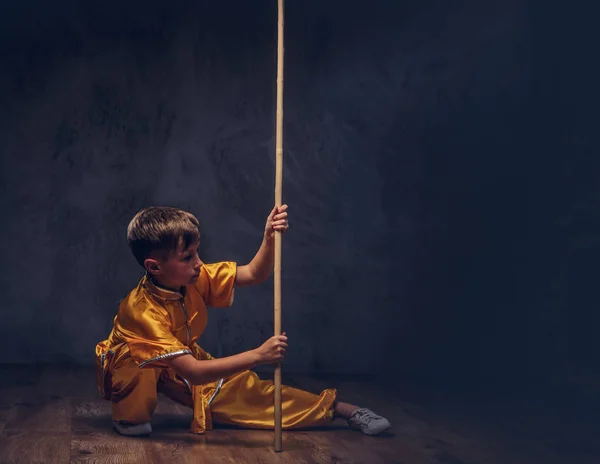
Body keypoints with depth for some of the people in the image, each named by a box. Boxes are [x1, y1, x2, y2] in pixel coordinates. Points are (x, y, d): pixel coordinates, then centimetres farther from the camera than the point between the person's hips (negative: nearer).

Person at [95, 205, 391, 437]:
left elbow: (253, 275, -13)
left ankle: (335, 408, 1)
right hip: (130, 368, -5)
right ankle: (130, 415, -13)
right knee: (142, 358, -41)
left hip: (181, 365, 5)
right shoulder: (143, 309, -38)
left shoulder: (196, 278, -20)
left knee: (246, 391, -5)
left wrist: (270, 239, -33)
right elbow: (193, 372, -43)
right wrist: (257, 356, -46)